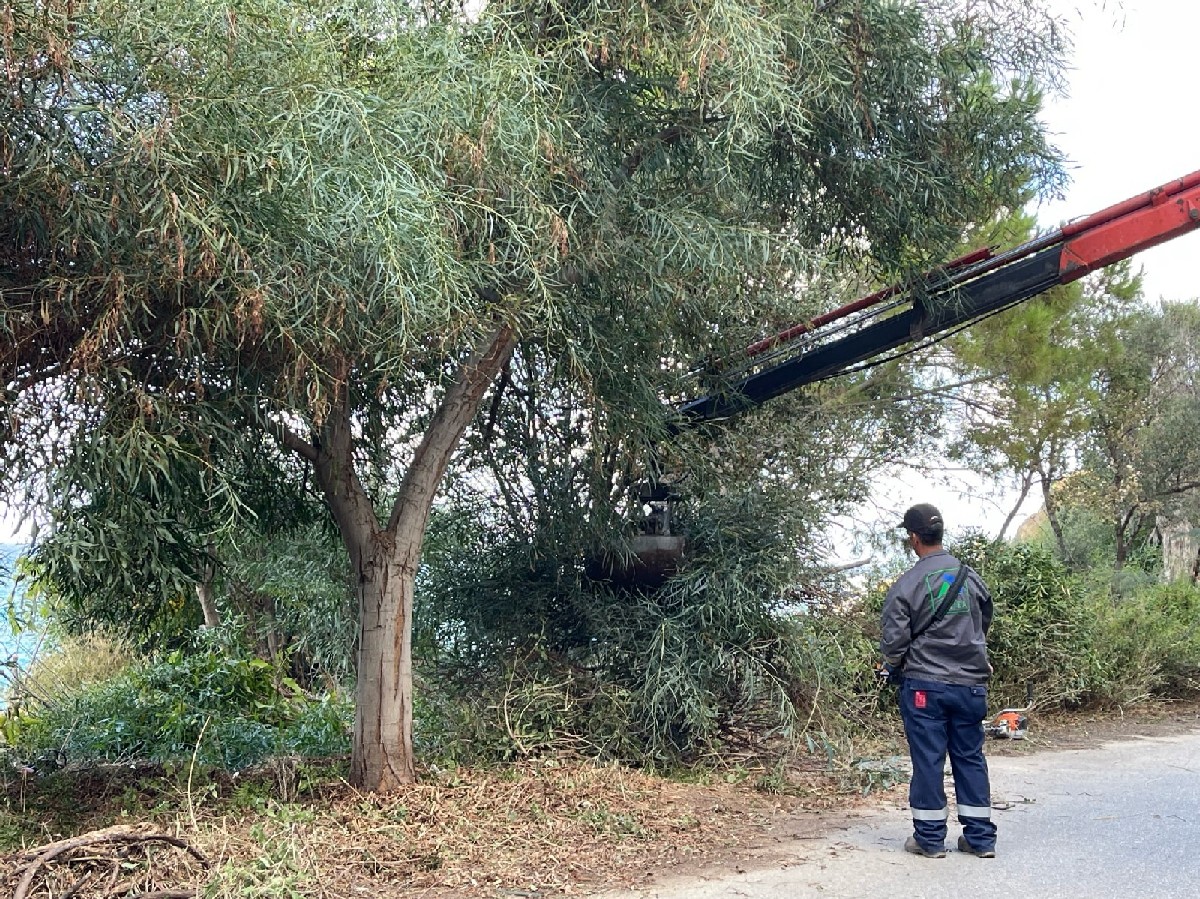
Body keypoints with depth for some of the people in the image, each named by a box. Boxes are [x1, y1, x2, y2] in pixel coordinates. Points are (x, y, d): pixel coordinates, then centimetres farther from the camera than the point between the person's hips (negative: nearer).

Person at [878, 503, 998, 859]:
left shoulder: (906, 585, -10)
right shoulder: (972, 577, 4)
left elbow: (894, 641, -9)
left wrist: (891, 670, 12)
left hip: (924, 685, -4)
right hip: (971, 684, 4)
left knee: (928, 759, 4)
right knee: (970, 757, 13)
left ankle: (929, 838, 12)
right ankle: (980, 837, 18)